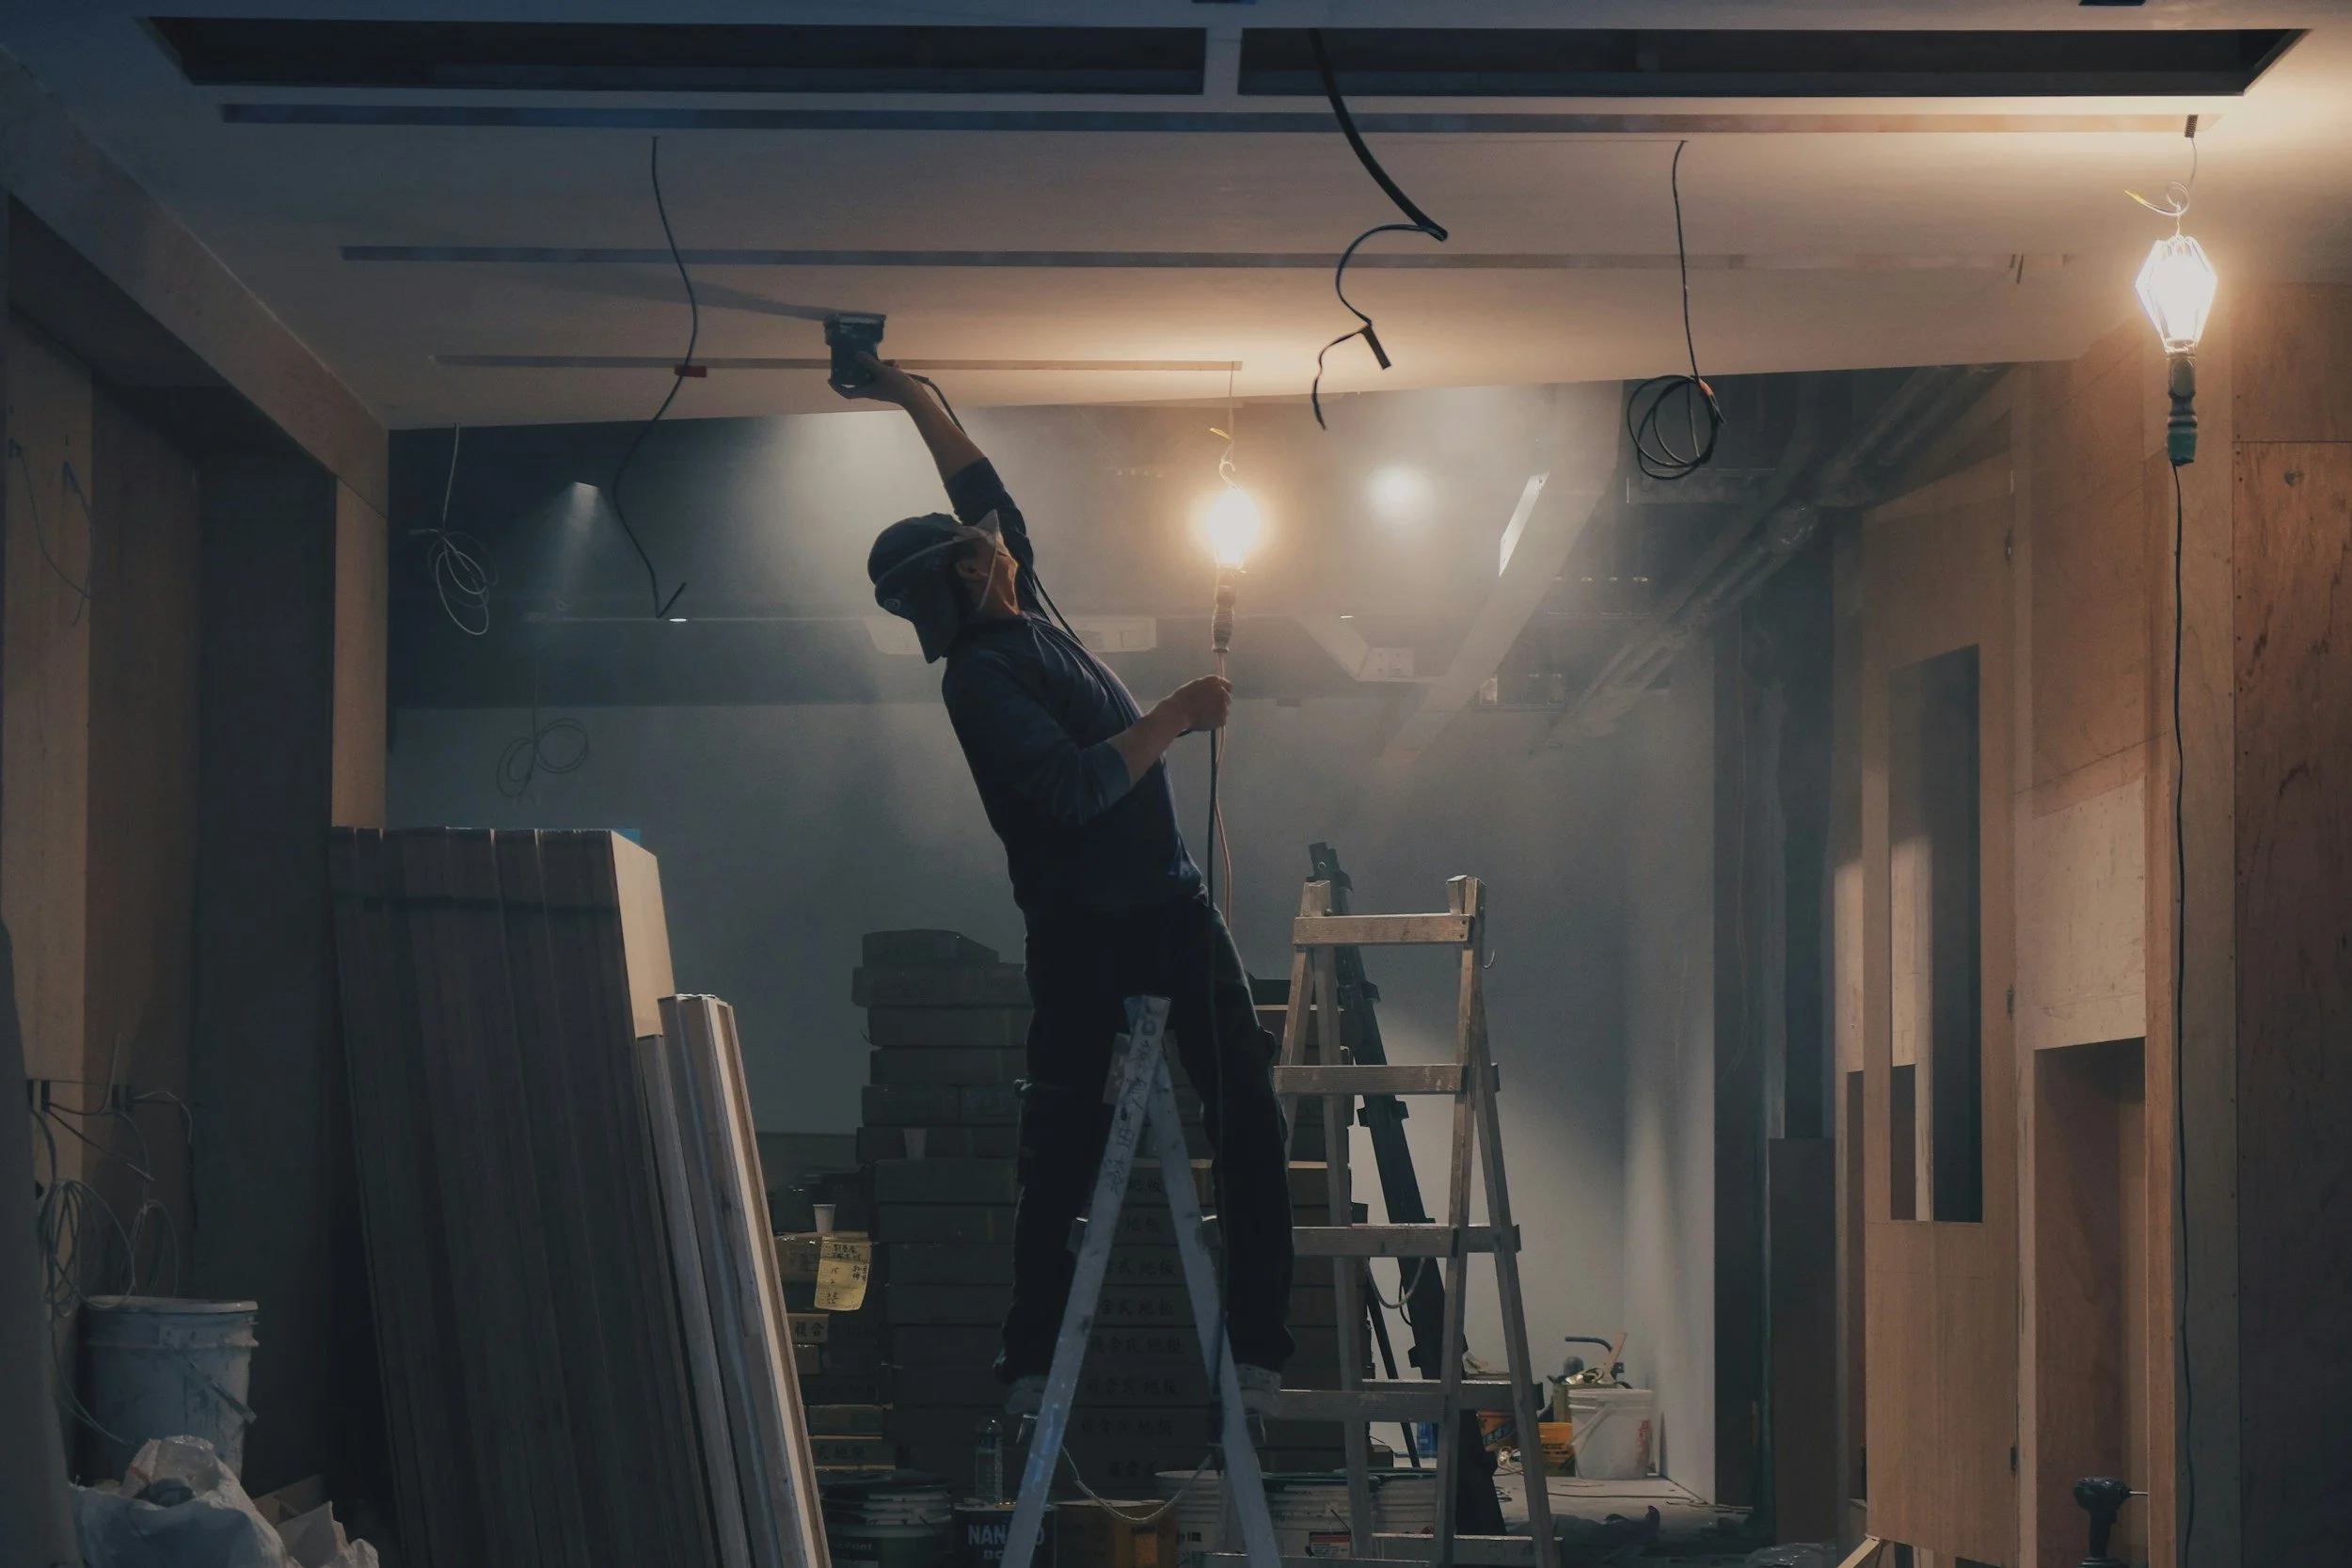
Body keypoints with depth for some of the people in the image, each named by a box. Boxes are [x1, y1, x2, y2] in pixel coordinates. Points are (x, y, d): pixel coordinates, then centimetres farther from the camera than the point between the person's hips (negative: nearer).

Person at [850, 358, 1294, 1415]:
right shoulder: (981, 676, -13)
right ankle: (1029, 1363, 5)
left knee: (1249, 1125, 0)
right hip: (1084, 932, -8)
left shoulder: (1026, 625, 12)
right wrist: (1176, 718, -18)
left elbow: (982, 490, 25)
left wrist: (915, 401, 23)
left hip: (1170, 907, 8)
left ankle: (1262, 1351, 0)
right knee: (1062, 1157, -2)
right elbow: (1076, 787, -24)